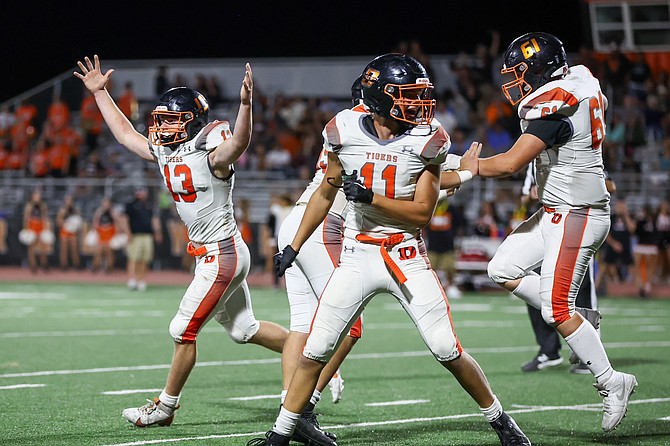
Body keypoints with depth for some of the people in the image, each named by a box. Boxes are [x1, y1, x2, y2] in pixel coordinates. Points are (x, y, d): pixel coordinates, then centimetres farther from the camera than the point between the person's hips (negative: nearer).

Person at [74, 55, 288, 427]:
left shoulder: (211, 155, -17)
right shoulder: (164, 153, 7)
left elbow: (239, 143, -38)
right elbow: (126, 133, 20)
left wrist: (246, 103, -54)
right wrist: (100, 93, 21)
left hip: (223, 254, -9)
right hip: (209, 254, 9)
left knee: (184, 331, -3)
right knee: (245, 329, 16)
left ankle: (165, 407, 11)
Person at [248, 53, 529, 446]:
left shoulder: (426, 141, -8)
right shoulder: (346, 132, -5)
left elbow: (422, 212, -10)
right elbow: (325, 195, 11)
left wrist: (369, 196, -21)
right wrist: (294, 247, 13)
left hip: (407, 258, -1)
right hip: (357, 255, 1)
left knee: (449, 352, -4)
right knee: (315, 353, 0)